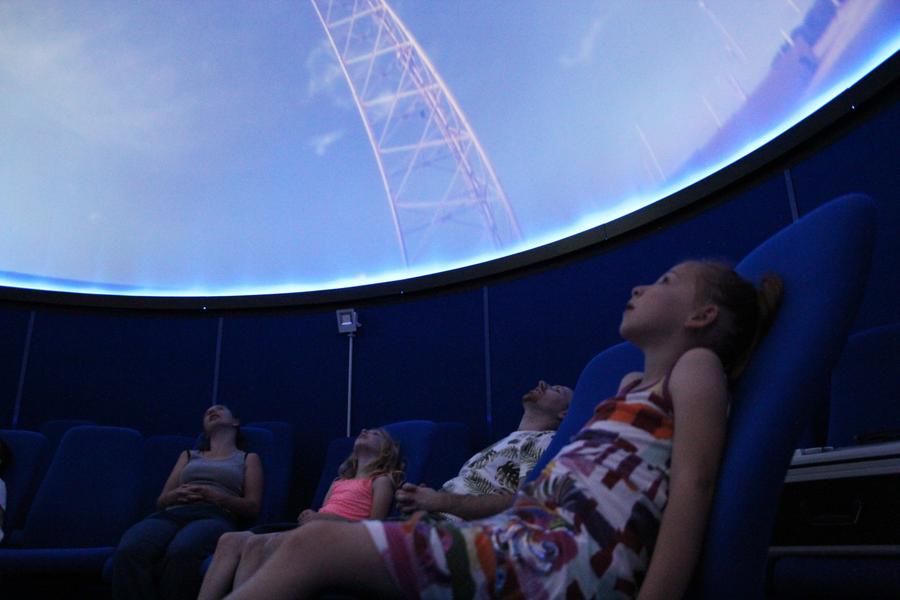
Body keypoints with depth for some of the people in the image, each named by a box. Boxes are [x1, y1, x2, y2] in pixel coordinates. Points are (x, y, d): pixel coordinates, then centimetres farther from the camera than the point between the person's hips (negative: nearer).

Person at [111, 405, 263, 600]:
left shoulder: (248, 458, 24)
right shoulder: (188, 455, 35)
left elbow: (252, 508, 10)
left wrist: (215, 496, -6)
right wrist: (176, 494, 1)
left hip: (215, 516, -3)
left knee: (180, 553, -42)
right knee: (128, 552, -34)